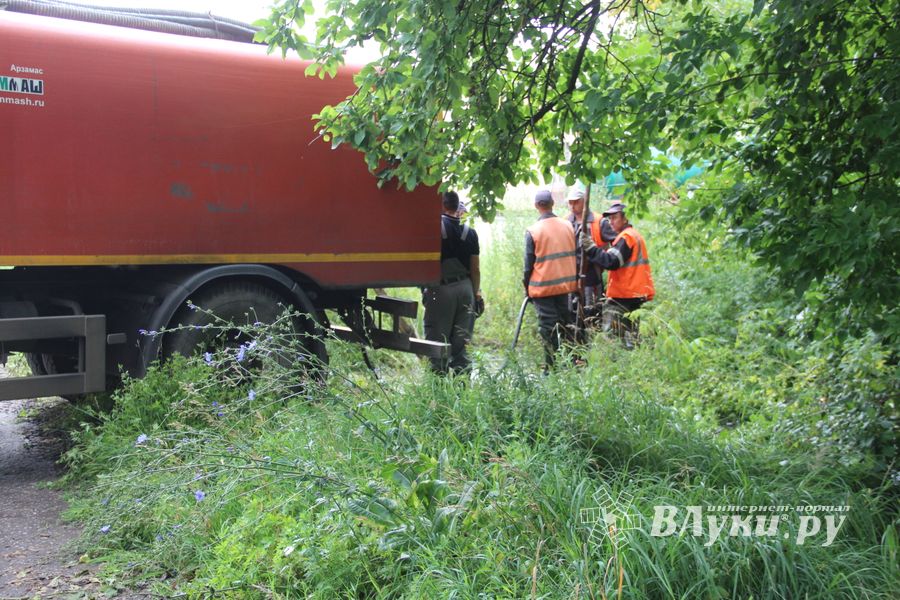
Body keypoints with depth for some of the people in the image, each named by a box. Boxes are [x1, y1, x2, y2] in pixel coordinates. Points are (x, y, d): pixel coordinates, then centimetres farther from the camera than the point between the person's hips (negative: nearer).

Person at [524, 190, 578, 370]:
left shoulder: (532, 231, -11)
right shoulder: (568, 226, 3)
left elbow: (529, 264, -8)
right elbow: (576, 255, 9)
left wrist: (527, 287, 4)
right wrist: (575, 280, 18)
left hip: (543, 286, -4)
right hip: (565, 284, 5)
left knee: (548, 328, 1)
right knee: (566, 323, 16)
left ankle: (551, 367, 3)